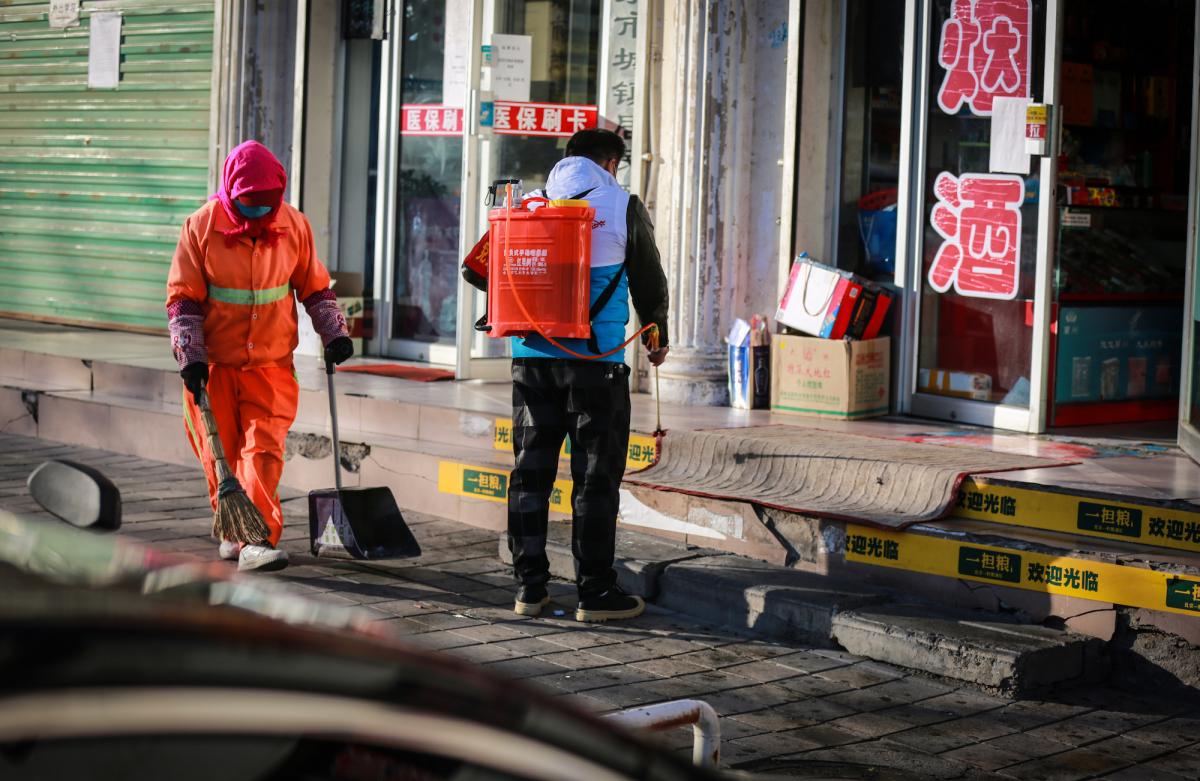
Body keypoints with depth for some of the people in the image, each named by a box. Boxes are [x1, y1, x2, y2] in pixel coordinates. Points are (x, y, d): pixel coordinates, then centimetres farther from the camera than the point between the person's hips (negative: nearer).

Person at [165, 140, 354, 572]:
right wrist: (190, 356, -13)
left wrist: (335, 333, 1)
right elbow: (182, 297, -5)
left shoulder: (294, 225, -1)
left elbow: (314, 287, 12)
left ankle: (258, 540, -14)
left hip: (271, 363, 0)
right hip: (214, 363, 0)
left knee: (264, 449, -11)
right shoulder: (201, 227, -8)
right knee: (221, 454, 10)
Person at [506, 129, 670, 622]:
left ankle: (529, 586, 12)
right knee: (595, 475, 1)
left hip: (533, 355, 4)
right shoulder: (624, 208, 0)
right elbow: (649, 280, 9)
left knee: (530, 471, 9)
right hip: (596, 358, -4)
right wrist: (658, 338, 26)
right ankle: (595, 592, 4)